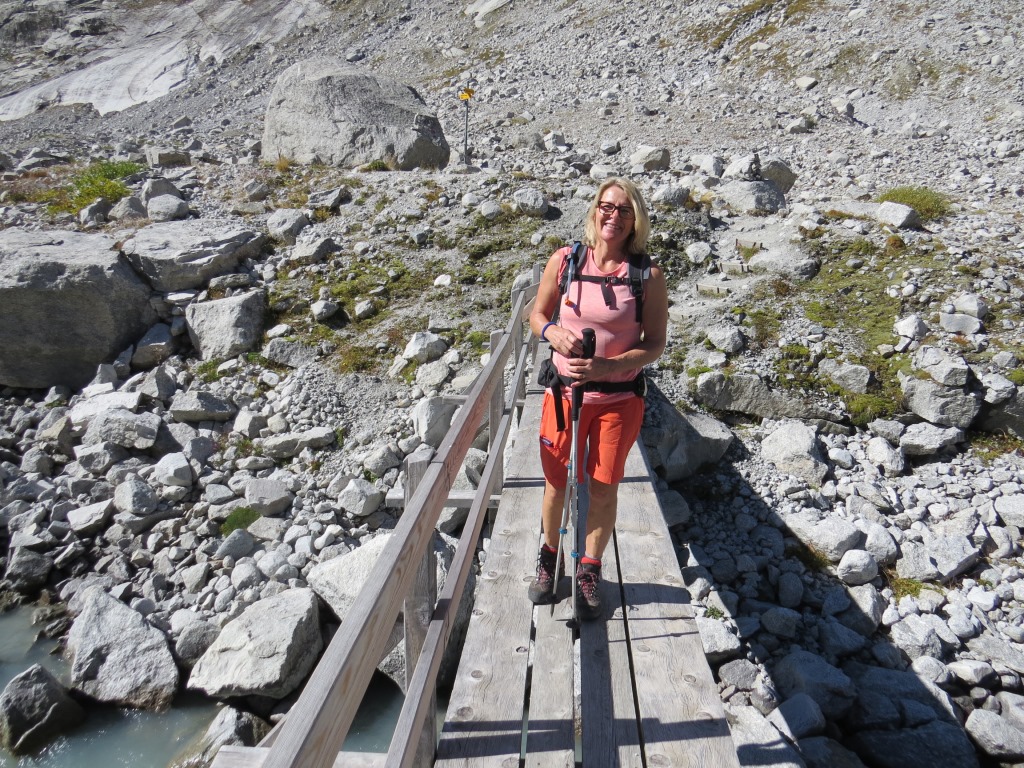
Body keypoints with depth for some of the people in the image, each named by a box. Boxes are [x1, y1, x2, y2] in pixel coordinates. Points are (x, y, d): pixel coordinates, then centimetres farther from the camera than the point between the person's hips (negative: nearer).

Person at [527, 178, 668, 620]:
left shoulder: (648, 276, -8)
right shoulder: (564, 261, -4)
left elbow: (655, 344, -6)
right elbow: (537, 315, 7)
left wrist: (606, 366, -22)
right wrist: (554, 332, -17)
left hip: (619, 398, -1)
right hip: (564, 392, 1)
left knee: (604, 490, 9)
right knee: (557, 485, 13)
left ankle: (589, 571, 33)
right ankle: (549, 558, 40)